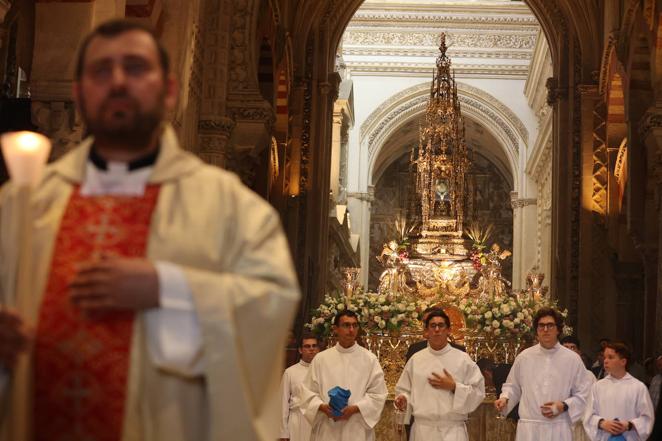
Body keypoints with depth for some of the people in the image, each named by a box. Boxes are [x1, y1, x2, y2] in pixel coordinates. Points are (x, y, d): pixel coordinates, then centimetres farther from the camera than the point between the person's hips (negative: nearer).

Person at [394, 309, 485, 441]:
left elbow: (478, 392, -1)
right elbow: (404, 390, 11)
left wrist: (454, 387, -13)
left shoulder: (463, 359, 0)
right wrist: (403, 400, -10)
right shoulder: (415, 359, 7)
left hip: (453, 430, -2)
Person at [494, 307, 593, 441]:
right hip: (528, 429, 1)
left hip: (558, 429, -1)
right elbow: (513, 386, 17)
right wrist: (505, 398, -2)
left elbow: (583, 394, 5)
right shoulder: (524, 357, 7)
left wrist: (564, 406, -10)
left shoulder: (572, 359, 3)